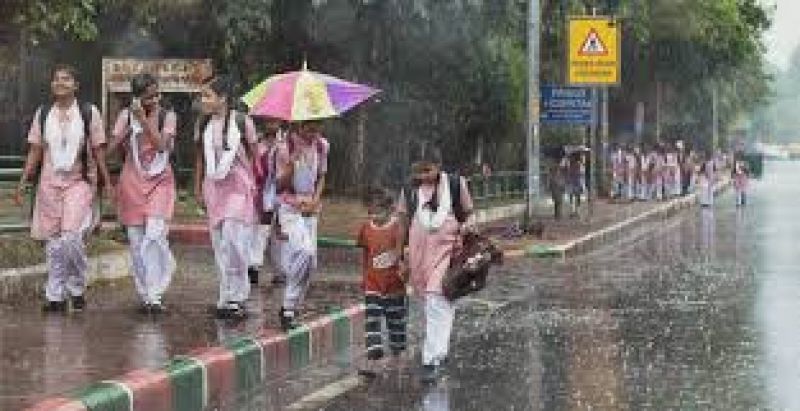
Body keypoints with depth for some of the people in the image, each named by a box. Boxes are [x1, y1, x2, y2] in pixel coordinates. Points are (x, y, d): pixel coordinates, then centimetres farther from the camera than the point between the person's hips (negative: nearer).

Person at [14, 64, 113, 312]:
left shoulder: (89, 113, 0)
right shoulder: (43, 114, 7)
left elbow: (98, 151, 2)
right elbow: (35, 151, 10)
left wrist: (108, 184, 1)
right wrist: (23, 183, 5)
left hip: (79, 182, -3)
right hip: (49, 182, 3)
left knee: (72, 238, -17)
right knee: (53, 242, 4)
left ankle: (77, 289, 3)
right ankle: (56, 296, 12)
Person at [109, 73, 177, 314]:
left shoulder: (167, 116, 0)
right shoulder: (126, 116, 4)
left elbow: (162, 144, -15)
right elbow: (112, 148, -2)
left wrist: (144, 119, -17)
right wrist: (131, 125, -12)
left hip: (160, 181, -2)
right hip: (132, 183, 2)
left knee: (155, 236, -18)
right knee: (136, 242, 3)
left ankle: (155, 296, -18)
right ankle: (144, 295, 13)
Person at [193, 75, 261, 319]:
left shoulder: (242, 122, -7)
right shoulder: (202, 124, 5)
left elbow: (253, 156, 0)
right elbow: (200, 159, 14)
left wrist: (257, 187, 2)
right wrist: (198, 189, 16)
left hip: (238, 187, -5)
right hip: (214, 187, 5)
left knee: (233, 240, -16)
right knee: (219, 245, 5)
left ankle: (234, 297, -8)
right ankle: (229, 297, 12)